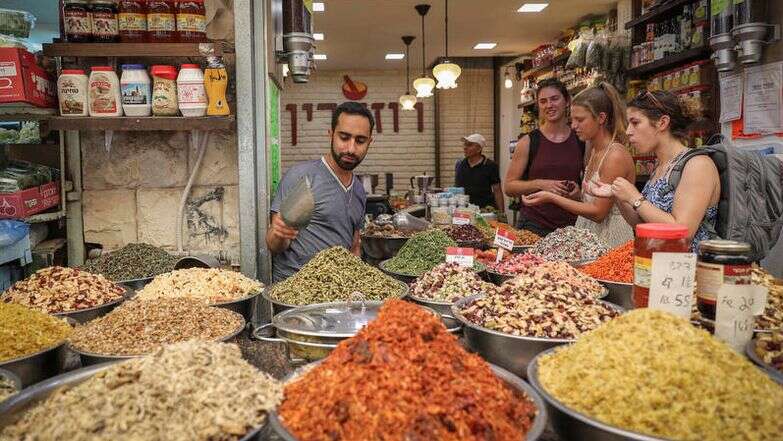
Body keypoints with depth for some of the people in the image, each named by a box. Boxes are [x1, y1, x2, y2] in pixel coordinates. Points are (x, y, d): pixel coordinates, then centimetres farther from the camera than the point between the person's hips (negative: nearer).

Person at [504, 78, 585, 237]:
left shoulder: (581, 141, 5)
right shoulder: (528, 142, -1)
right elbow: (508, 187, -3)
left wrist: (580, 189, -5)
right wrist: (540, 184, -16)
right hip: (534, 226, -2)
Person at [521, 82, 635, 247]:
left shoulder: (616, 155, -15)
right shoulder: (593, 150, 11)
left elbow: (598, 212, -17)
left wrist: (552, 198, -17)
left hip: (610, 240, -8)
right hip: (589, 234, 8)